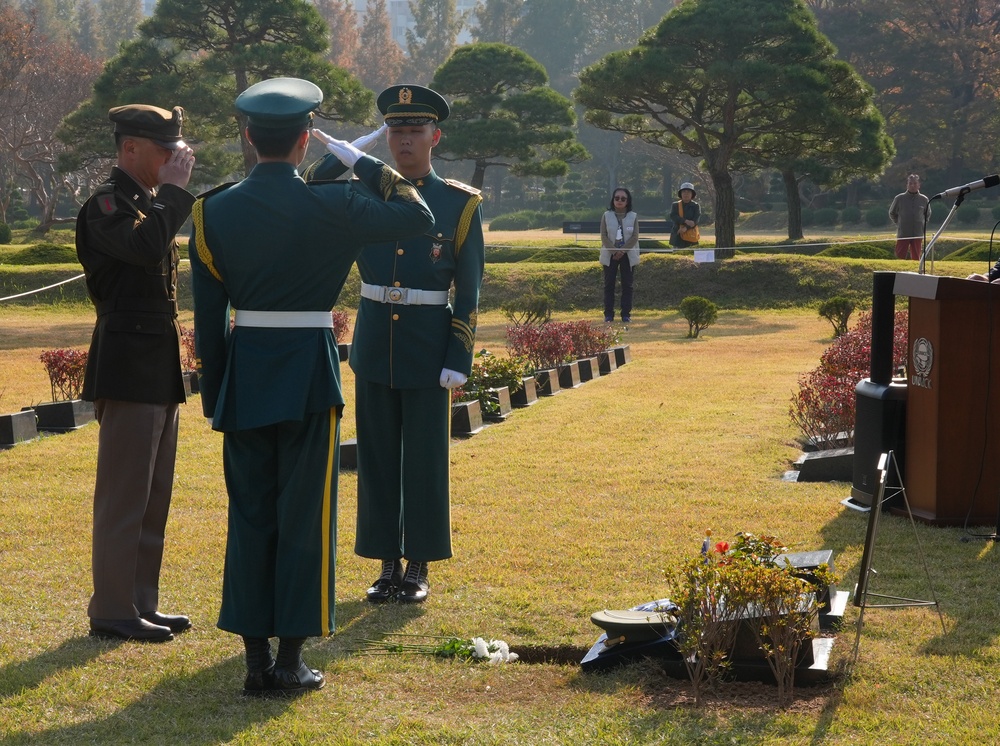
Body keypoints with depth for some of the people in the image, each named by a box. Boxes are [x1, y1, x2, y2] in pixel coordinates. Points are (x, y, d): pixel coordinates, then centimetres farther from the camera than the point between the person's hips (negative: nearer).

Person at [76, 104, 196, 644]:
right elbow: (144, 247, -30)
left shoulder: (150, 203, 18)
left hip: (160, 370, 9)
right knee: (124, 494, -6)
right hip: (128, 369, -9)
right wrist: (174, 190, -20)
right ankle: (113, 612, 0)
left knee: (153, 496, 12)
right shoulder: (106, 204, -10)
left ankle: (142, 603, 20)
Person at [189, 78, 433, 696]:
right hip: (309, 377, -4)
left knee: (250, 515, 10)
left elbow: (208, 314, 6)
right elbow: (419, 217, 0)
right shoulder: (331, 207, -11)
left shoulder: (215, 211, 1)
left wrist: (214, 395, 15)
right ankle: (290, 661, 7)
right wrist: (360, 161, 7)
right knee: (304, 517, 4)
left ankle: (256, 659, 12)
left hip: (243, 378, 4)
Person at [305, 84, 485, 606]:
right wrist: (337, 157, -13)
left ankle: (418, 568, 14)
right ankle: (387, 565, 16)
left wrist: (459, 360, -7)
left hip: (428, 351, -3)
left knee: (425, 460, 4)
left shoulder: (459, 204, -1)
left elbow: (468, 290, -2)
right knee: (377, 459, 7)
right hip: (374, 344, 3)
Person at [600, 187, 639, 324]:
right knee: (609, 284, 0)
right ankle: (608, 314, 3)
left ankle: (626, 314, 5)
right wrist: (614, 251, -15)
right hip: (610, 255, 0)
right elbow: (604, 236, -4)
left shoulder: (633, 217, 3)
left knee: (627, 285, 1)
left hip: (628, 255, 0)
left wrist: (622, 251, -14)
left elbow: (635, 237, -4)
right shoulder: (607, 216, 3)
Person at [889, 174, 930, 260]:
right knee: (900, 256, -4)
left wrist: (922, 225, 9)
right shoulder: (899, 198, -1)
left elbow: (928, 215, 20)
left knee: (916, 257, 5)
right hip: (903, 234, -1)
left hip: (918, 234, 1)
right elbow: (892, 213, 13)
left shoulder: (924, 200, 3)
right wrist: (899, 224, 7)